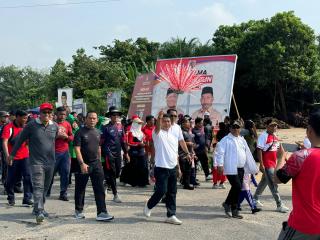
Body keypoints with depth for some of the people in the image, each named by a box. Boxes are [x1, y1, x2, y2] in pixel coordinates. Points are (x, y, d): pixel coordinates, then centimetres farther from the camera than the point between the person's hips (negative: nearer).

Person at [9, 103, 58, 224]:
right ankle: (39, 212, -17)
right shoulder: (31, 125, -7)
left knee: (45, 187, 13)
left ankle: (38, 208, 29)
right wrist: (12, 154, 9)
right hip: (36, 162, -5)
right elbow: (20, 140, 2)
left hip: (50, 162, 5)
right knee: (38, 187, -13)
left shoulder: (55, 126, 4)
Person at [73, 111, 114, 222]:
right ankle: (79, 210, 27)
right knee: (80, 188, 10)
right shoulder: (80, 132, -8)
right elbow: (77, 149, -15)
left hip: (96, 163, 4)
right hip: (83, 164, -4)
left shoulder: (97, 132, 10)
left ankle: (101, 212, -4)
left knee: (100, 189, -4)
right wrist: (82, 163, -23)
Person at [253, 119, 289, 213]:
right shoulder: (263, 136, -14)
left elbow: (280, 148, 20)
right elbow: (259, 150, -17)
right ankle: (279, 205, 2)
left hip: (273, 163, 9)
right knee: (273, 184, -4)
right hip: (267, 164, -9)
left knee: (264, 181, 18)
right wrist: (261, 164, -20)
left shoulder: (275, 136, 11)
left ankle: (255, 199, 33)